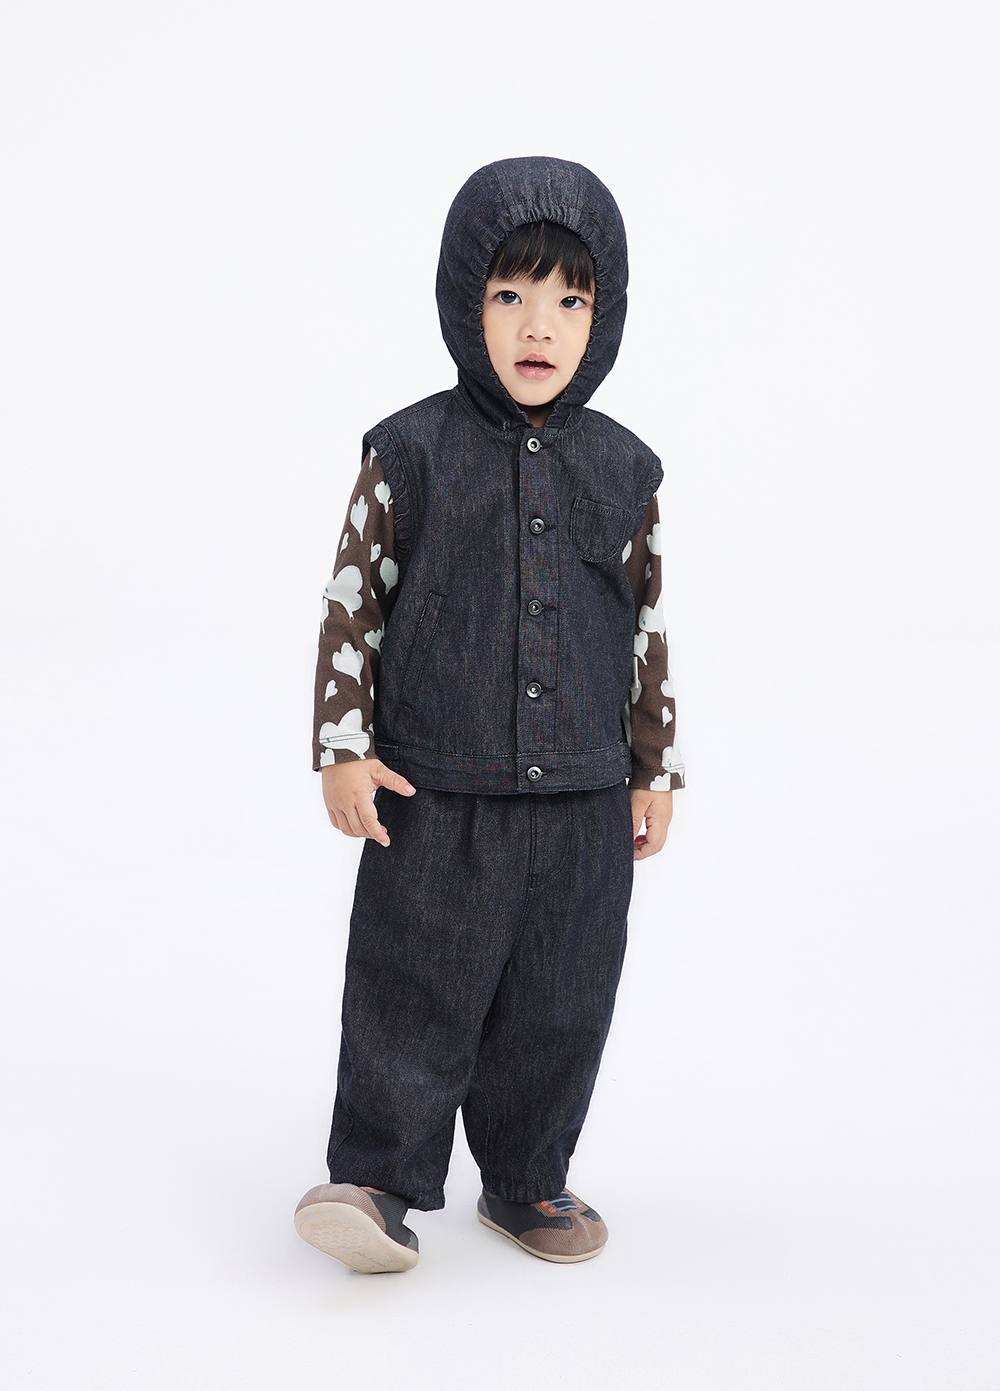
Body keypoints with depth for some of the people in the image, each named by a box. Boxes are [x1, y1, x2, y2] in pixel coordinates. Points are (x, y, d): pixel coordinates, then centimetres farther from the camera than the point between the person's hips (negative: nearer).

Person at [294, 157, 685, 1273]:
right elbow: (353, 598, -1)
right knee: (416, 991, 0)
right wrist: (344, 746, -5)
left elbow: (646, 625, 11)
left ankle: (527, 1180, 28)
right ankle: (381, 1181, 16)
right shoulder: (411, 452, -3)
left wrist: (654, 769, 11)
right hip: (435, 792, -3)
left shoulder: (622, 470, 5)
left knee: (560, 1004, 10)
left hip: (583, 799, 3)